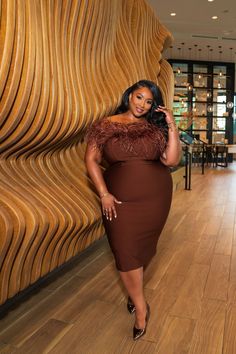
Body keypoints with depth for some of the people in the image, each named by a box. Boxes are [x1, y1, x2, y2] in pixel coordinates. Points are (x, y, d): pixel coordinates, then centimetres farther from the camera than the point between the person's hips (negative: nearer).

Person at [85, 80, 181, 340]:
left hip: (155, 196, 2)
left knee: (143, 245, 14)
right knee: (126, 250, 0)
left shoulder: (155, 128, 3)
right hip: (120, 197, -1)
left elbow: (171, 160, -5)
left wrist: (172, 127, -11)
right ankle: (141, 308, 19)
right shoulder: (106, 125, -1)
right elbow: (91, 160, -3)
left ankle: (133, 289, 42)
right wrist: (104, 194, -10)